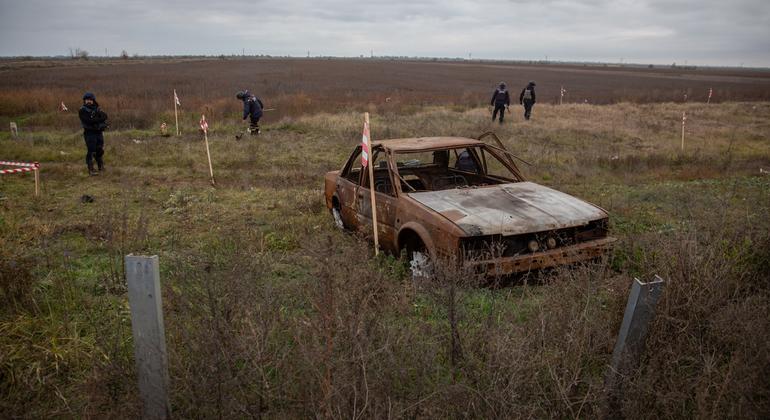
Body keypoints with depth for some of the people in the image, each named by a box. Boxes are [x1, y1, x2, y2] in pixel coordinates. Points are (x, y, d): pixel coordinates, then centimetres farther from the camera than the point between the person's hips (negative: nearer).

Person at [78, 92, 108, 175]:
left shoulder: (97, 109, 10)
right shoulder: (82, 111, -5)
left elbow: (105, 116, -5)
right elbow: (88, 121, -19)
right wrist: (99, 119, -17)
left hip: (99, 132, 5)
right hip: (90, 133, -5)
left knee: (100, 150, 14)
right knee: (91, 151, -8)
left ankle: (101, 167, 29)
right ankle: (91, 170, -6)